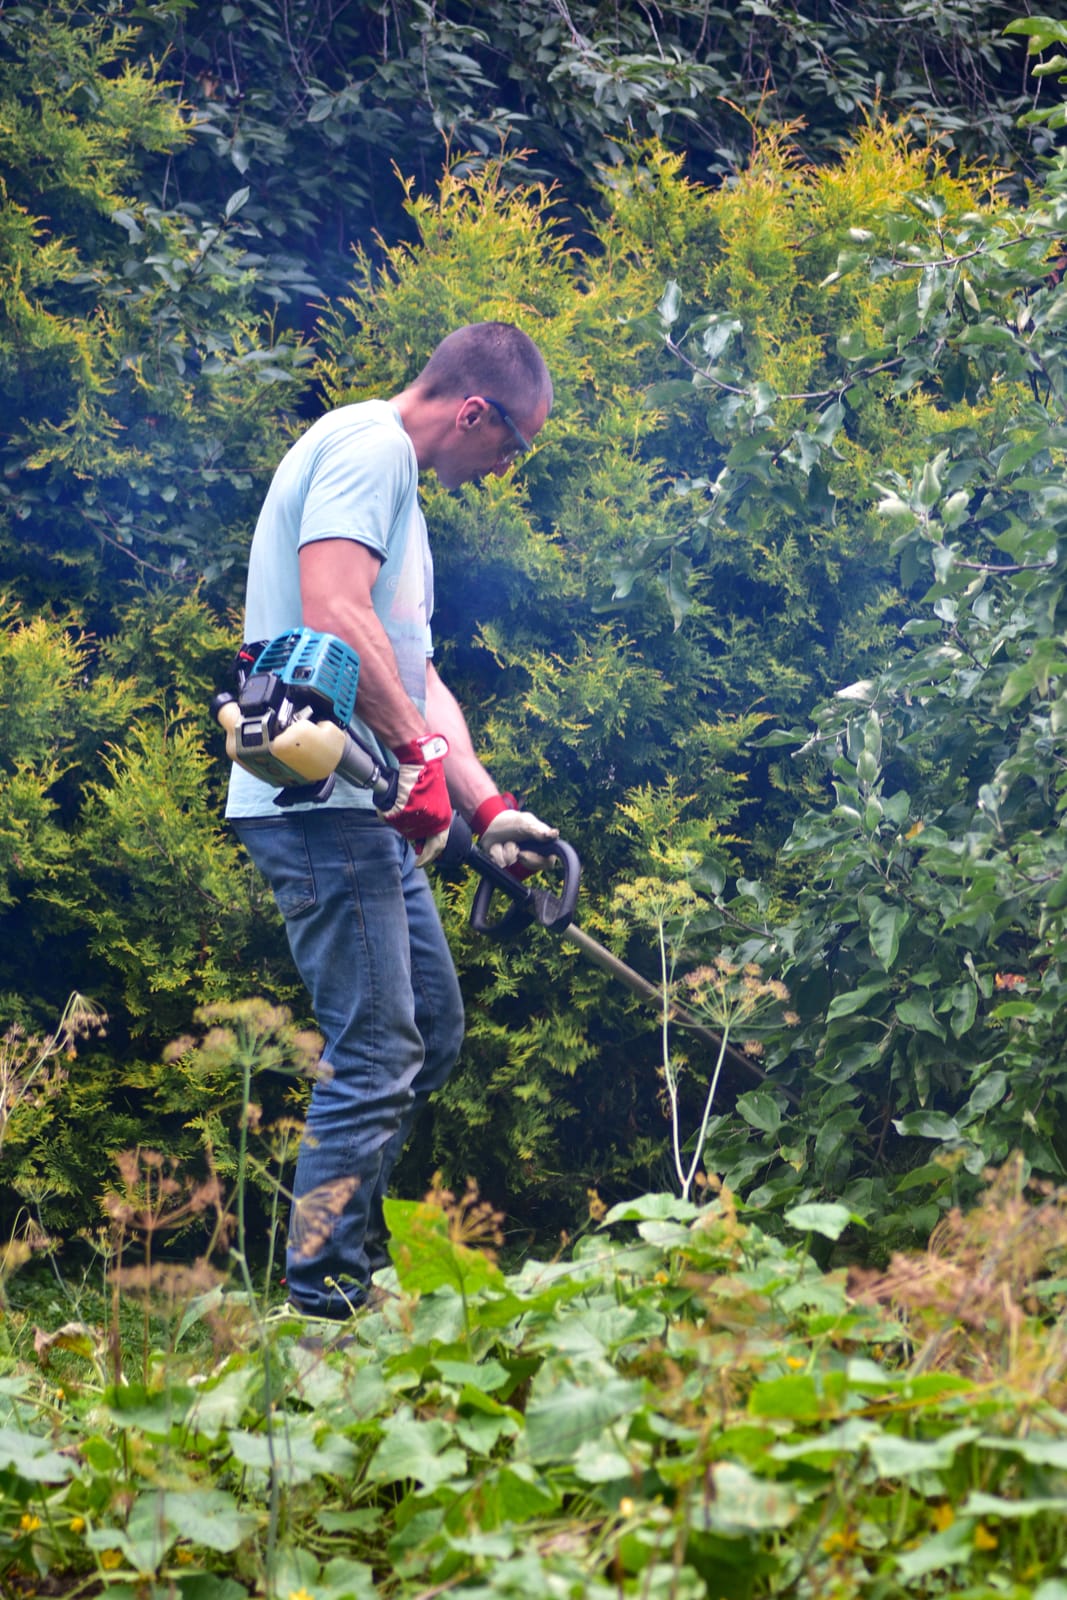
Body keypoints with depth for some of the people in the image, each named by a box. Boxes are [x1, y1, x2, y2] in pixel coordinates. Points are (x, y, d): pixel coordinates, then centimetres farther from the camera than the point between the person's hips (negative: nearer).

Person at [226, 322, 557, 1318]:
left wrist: (488, 806, 20)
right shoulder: (368, 446, -9)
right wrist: (422, 750, -19)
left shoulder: (393, 479, 24)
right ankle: (321, 1300, -4)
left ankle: (345, 1248, 22)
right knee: (376, 1058, -9)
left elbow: (412, 672, 26)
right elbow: (332, 617, -24)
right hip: (322, 799, -11)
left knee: (431, 1036, 16)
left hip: (370, 809, 11)